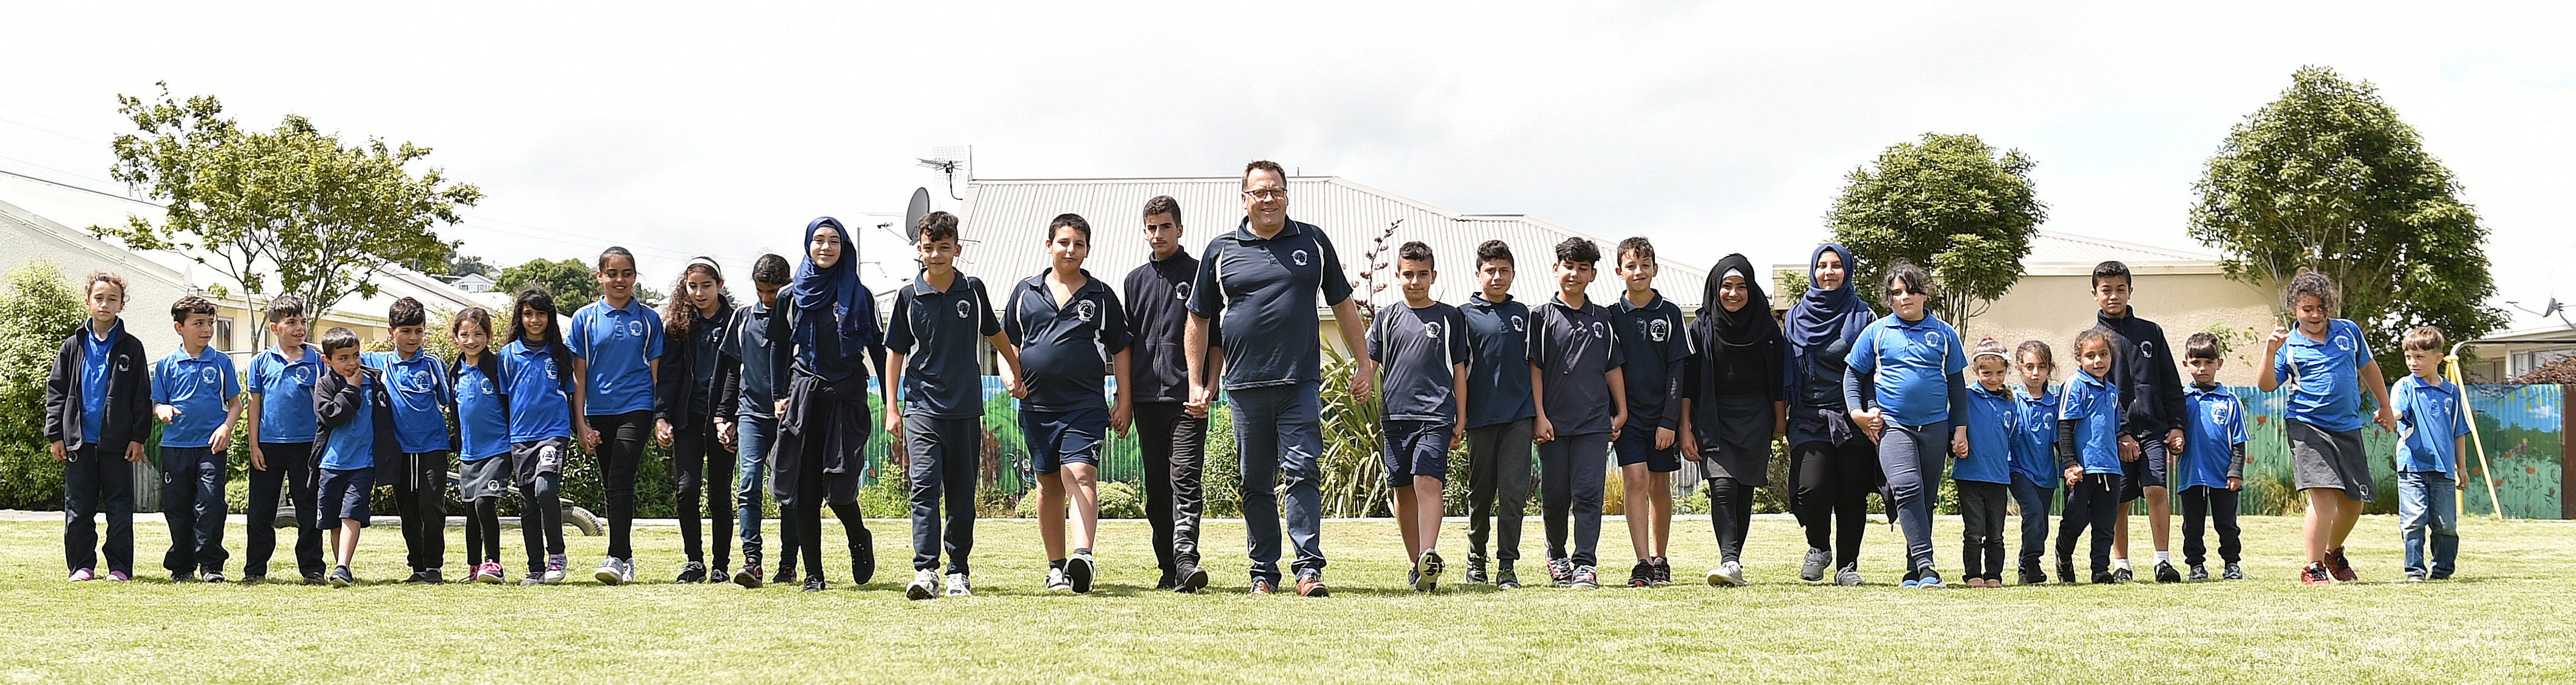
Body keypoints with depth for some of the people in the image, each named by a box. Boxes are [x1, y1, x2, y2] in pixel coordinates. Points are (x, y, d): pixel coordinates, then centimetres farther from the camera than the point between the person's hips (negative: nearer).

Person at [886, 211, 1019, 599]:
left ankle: (958, 571, 14)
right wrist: (891, 406, 4)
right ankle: (925, 570, -18)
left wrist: (1016, 373, 31)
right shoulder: (909, 296, 1)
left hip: (966, 407, 2)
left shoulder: (973, 290, 5)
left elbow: (995, 334, 22)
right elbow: (895, 352, 7)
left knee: (962, 494, 6)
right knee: (925, 487, -14)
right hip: (922, 407, -2)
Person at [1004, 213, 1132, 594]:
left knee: (1081, 477, -19)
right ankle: (1056, 566, 18)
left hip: (1085, 406, -3)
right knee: (1049, 487, 10)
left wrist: (1124, 402, 3)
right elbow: (1008, 343, 16)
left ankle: (1084, 556, -32)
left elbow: (1120, 350, 8)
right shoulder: (1025, 292, 10)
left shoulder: (1101, 296, 6)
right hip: (1037, 406, 3)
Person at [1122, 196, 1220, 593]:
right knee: (1157, 486, 6)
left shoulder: (1200, 274, 4)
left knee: (1185, 478, -14)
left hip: (1188, 397, -4)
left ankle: (1186, 558, -23)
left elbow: (1217, 340, 3)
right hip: (1147, 397, 5)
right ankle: (1168, 567, 12)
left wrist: (1207, 389, -7)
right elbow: (1126, 343, 18)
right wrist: (1124, 397, 12)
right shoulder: (1136, 280, 16)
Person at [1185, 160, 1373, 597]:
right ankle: (1264, 572, 14)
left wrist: (1365, 363, 12)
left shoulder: (1313, 242, 10)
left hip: (1301, 381, -1)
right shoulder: (1221, 250, 8)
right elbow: (1199, 318, 12)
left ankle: (1309, 567, -10)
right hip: (1246, 385, 1)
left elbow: (1343, 305, 16)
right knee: (1256, 484, 6)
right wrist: (1197, 383, 7)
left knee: (1303, 471, -10)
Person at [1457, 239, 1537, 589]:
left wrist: (1539, 413, 10)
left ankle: (1507, 565, 0)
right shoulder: (1466, 315, 3)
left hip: (1518, 415, 1)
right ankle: (1476, 559, 22)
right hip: (1481, 416, -1)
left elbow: (1533, 365, 15)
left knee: (1513, 491, -5)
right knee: (1481, 492, 7)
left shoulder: (1523, 314, 12)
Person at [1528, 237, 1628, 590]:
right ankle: (1556, 555, 25)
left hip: (1594, 422, 1)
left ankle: (1585, 563, -3)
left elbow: (1613, 368, 15)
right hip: (1553, 422, -1)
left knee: (1588, 494, -6)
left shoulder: (1603, 319, 11)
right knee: (1555, 495, 5)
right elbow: (1534, 369, 1)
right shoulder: (1543, 316, 4)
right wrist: (1539, 416, -6)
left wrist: (1621, 412, 10)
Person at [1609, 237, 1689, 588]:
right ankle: (1642, 563, -16)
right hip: (1627, 413, -1)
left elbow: (1676, 371, 0)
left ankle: (1660, 561, 18)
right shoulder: (1611, 316, 2)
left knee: (1660, 485, 7)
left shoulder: (1670, 314, 2)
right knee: (1635, 479, -13)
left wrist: (1669, 420, -6)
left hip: (1662, 414, 1)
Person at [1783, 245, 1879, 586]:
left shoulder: (1862, 315, 7)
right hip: (1809, 416, 0)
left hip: (1853, 418, 0)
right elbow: (1786, 369, 14)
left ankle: (1847, 566, 12)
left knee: (1852, 494, 0)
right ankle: (1819, 548, 9)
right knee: (1813, 487, -16)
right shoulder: (1798, 316, 12)